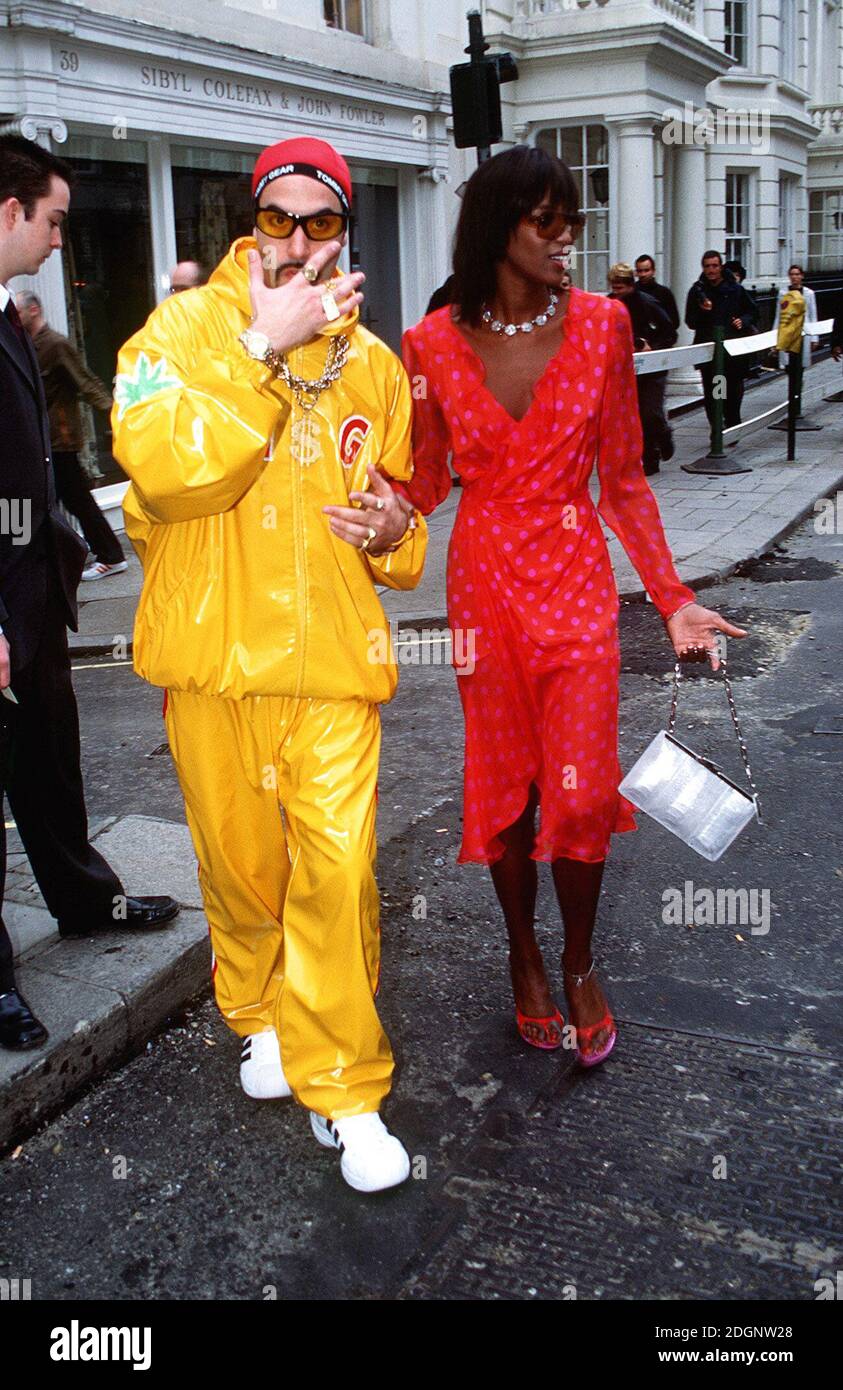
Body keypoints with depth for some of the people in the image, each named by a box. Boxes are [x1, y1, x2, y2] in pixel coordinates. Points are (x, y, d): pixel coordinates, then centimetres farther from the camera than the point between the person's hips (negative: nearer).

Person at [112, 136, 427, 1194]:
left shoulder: (373, 364, 9)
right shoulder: (187, 326, -1)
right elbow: (157, 463, -20)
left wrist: (393, 530, -3)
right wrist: (264, 346, -22)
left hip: (332, 653, 1)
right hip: (213, 650, -1)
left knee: (337, 868, -4)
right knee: (241, 863, 11)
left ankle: (343, 1088, 13)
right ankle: (260, 1015, 40)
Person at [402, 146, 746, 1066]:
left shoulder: (601, 324, -3)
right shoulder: (433, 343, -3)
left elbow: (623, 479, 0)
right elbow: (424, 479, 5)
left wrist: (672, 599, -4)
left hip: (577, 578, 0)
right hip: (484, 579, 1)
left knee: (582, 788, -4)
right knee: (503, 783, 10)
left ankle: (579, 963, 23)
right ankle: (524, 956, 33)